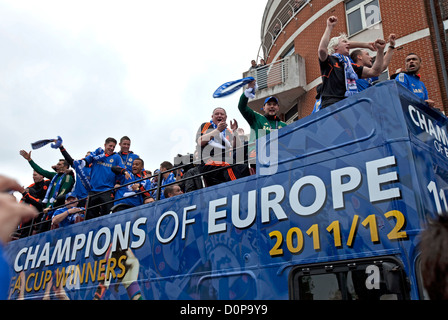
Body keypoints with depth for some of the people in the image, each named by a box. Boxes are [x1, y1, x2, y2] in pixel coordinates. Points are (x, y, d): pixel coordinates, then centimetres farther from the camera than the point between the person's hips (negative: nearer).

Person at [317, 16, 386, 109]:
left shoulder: (351, 66, 30)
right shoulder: (329, 61, 15)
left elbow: (375, 72, 24)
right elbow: (322, 49, -8)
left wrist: (380, 50, 16)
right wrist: (330, 27, -3)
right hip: (331, 105, -5)